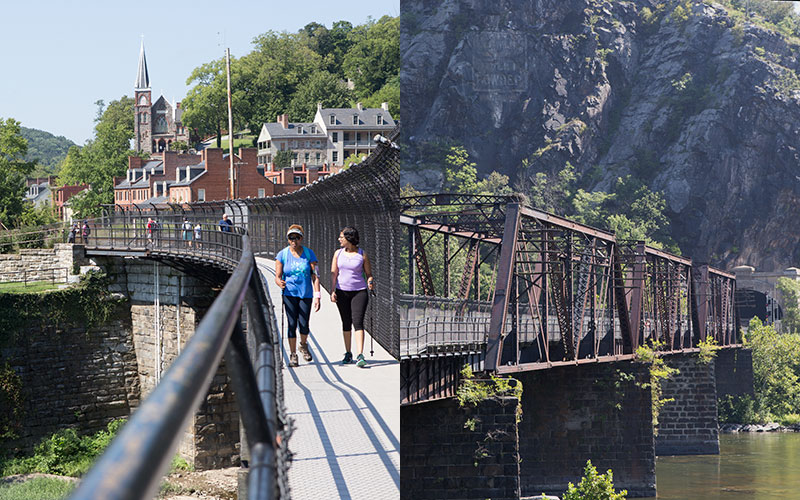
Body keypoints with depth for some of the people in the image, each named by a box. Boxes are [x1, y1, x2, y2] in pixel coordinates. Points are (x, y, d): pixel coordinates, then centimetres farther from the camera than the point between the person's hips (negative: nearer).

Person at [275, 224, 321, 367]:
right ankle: (293, 354, 6)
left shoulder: (309, 253, 1)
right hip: (290, 293, 0)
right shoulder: (282, 255, 0)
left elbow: (315, 276, -1)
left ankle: (303, 345, 26)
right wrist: (280, 283, -27)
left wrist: (317, 296, -9)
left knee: (304, 324, -5)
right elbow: (277, 276, -2)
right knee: (292, 324, -5)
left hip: (306, 293, 0)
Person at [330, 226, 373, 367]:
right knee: (346, 323, 8)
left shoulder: (362, 255, -1)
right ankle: (348, 354, 20)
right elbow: (333, 274, 3)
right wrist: (332, 291, -7)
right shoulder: (338, 253, 5)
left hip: (359, 292, -3)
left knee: (358, 322, -14)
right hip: (342, 292, 3)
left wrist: (370, 282, -16)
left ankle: (360, 356, -20)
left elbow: (368, 274, 6)